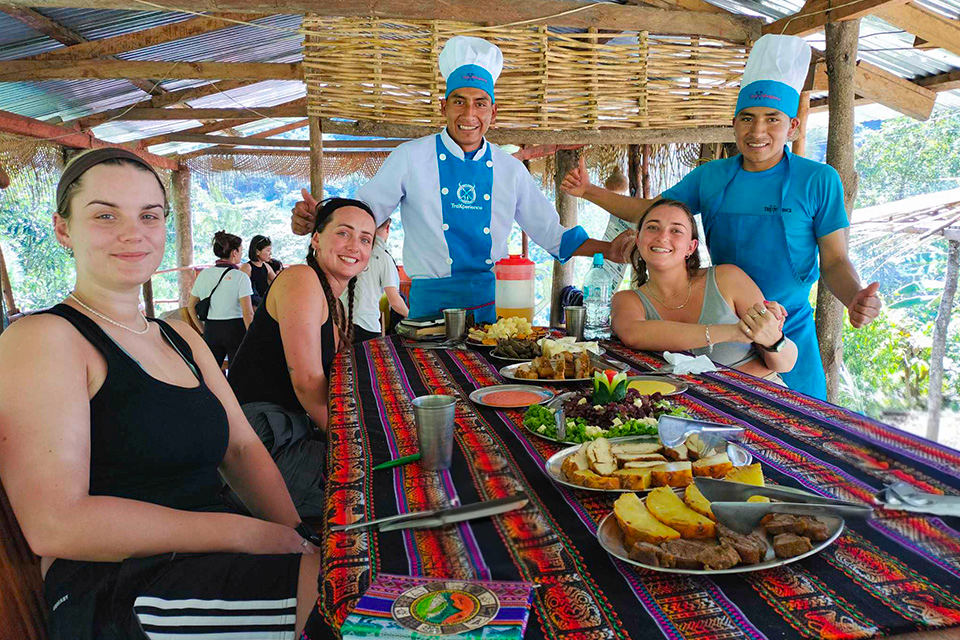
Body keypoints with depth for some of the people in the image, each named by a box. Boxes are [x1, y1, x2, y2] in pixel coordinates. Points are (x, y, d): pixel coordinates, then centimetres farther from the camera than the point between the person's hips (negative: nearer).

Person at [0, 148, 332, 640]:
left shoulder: (182, 339, 18)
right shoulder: (40, 339, -7)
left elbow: (242, 447, 11)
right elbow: (55, 522, -16)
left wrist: (296, 537, -7)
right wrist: (243, 532, -18)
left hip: (206, 568, 7)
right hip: (113, 594, -7)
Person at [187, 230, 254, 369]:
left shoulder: (203, 275, 6)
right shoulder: (240, 277, -9)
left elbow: (191, 307, 13)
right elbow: (248, 314, -15)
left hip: (211, 329, 4)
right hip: (235, 328, -4)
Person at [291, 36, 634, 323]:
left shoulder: (510, 169, 10)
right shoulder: (410, 158, 1)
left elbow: (551, 233, 16)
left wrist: (606, 249, 4)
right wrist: (316, 221, -17)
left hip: (494, 301, 3)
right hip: (431, 301, -2)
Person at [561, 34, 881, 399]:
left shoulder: (818, 181, -6)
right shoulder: (710, 177, 2)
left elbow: (834, 261, -4)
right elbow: (651, 211, 13)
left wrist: (855, 298, -26)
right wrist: (589, 192, 2)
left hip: (788, 333, -2)